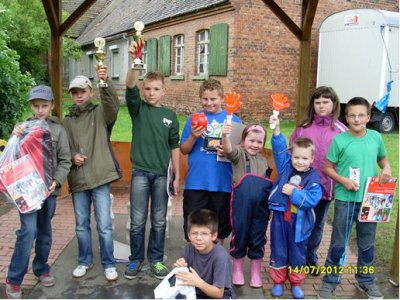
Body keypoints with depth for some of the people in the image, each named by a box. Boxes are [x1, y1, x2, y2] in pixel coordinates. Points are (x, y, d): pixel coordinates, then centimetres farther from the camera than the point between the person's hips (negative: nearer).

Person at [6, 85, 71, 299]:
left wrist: (56, 181, -14)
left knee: (45, 231, 13)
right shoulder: (23, 127, 0)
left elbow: (65, 160, 1)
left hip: (49, 188, 2)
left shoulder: (58, 129, 1)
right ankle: (14, 279, 4)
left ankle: (41, 269, 32)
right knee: (28, 230, -10)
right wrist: (14, 138, -17)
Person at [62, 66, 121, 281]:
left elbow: (113, 105, -21)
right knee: (82, 225, 14)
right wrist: (72, 156, -8)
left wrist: (105, 82, -37)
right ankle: (85, 261, 32)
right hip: (77, 179, 4)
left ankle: (109, 264, 18)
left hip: (100, 177, -4)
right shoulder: (67, 121, 11)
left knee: (104, 226, 1)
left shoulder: (100, 113, 1)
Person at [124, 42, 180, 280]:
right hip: (140, 172, -1)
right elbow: (131, 87, -19)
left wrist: (177, 177, 6)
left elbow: (174, 148, 7)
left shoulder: (171, 115, 5)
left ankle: (156, 259, 27)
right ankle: (136, 259, 24)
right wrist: (134, 62, -36)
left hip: (162, 174, 1)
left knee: (159, 221, 10)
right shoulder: (138, 108, 1)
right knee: (137, 221, 6)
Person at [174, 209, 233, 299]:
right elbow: (184, 279, -2)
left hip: (219, 295, -4)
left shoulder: (220, 256, -25)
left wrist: (198, 282, -38)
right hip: (196, 293, 4)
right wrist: (180, 268, -24)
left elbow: (218, 293, -22)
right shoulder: (189, 248, -12)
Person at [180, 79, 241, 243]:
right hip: (196, 182, 0)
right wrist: (193, 137, -14)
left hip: (223, 183, 0)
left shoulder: (233, 119, 3)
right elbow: (184, 150, 4)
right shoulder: (194, 118, 4)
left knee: (221, 226, 14)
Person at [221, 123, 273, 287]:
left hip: (260, 206, 4)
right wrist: (225, 135, -42)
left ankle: (255, 272, 25)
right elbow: (228, 149, -22)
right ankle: (237, 270, 25)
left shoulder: (263, 160, 19)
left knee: (258, 237, 11)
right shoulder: (239, 153, 2)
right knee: (240, 234, 7)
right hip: (241, 205, -4)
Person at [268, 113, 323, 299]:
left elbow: (312, 200, -19)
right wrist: (276, 129, -20)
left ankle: (296, 283, 33)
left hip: (300, 222, -2)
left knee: (298, 254, 15)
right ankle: (278, 282, 29)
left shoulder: (314, 179, -10)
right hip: (280, 218, 2)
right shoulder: (285, 167, -1)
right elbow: (280, 148, -7)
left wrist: (294, 192, -22)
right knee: (279, 252, 12)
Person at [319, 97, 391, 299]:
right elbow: (328, 168, -3)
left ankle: (366, 280, 36)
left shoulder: (376, 137, 0)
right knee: (339, 242, 7)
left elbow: (382, 158, 15)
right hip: (345, 199, -3)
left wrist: (386, 169, -6)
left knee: (367, 242, 17)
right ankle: (330, 281, 22)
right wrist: (343, 180, -18)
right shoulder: (339, 140, -9)